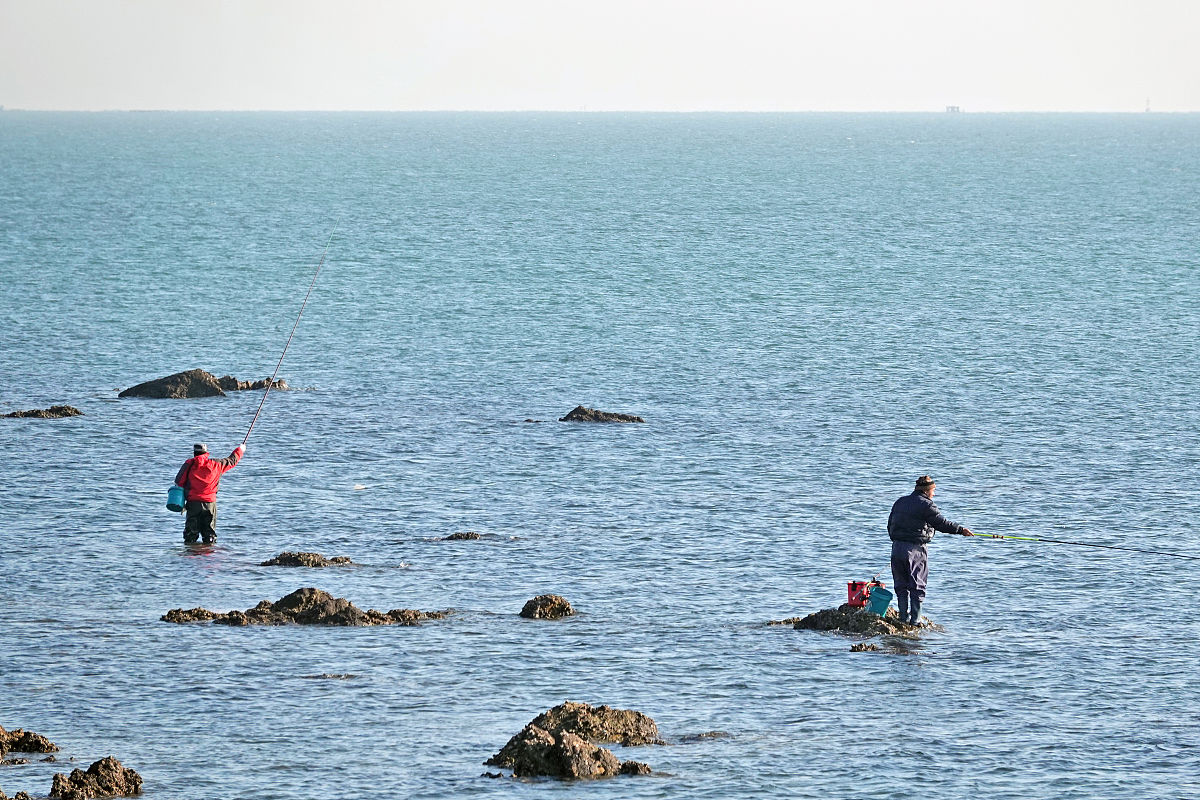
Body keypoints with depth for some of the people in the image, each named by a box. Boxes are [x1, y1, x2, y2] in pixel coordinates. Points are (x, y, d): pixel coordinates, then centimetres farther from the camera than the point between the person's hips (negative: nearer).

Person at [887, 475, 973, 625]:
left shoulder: (900, 502, 13)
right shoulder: (925, 505, -8)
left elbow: (890, 524, 18)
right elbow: (941, 523, -11)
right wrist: (961, 530, -3)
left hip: (897, 547, 6)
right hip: (915, 549, -6)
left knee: (901, 585, 12)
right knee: (917, 586, 1)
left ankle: (904, 617, 10)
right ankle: (915, 619, -2)